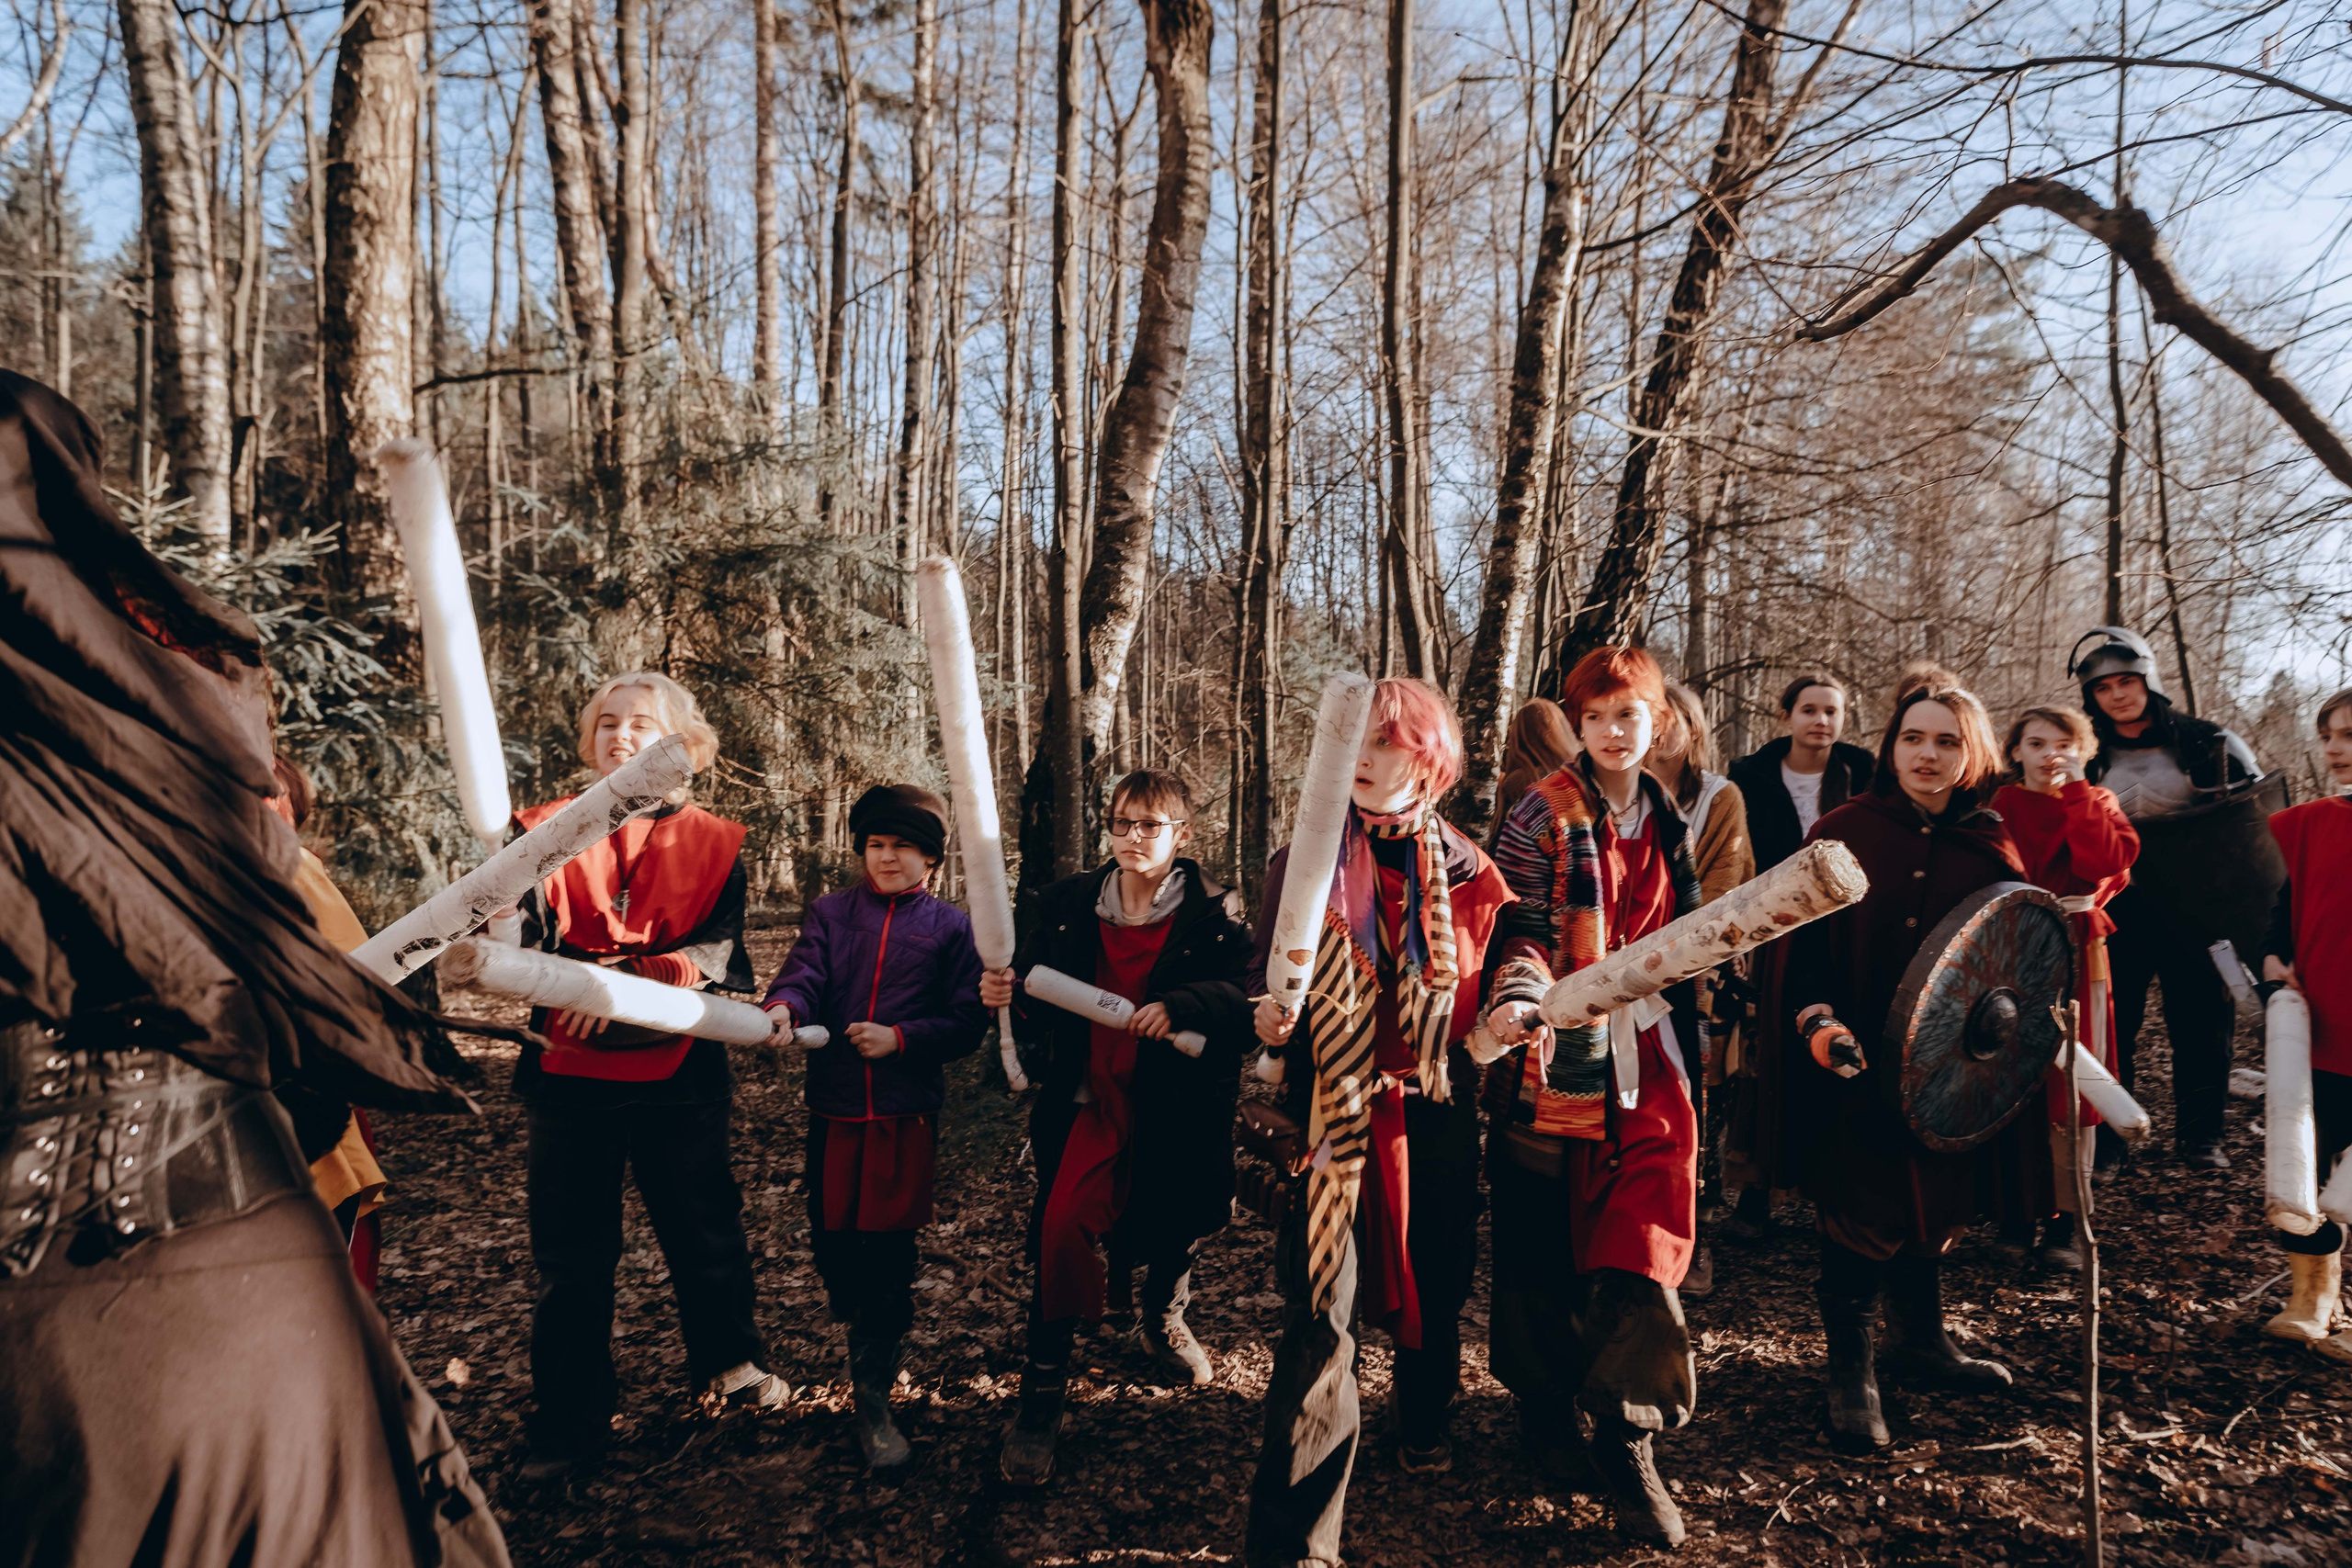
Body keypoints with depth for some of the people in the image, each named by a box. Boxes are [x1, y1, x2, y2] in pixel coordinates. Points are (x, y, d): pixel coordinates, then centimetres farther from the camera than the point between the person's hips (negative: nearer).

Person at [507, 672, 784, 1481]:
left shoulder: (712, 842, 2)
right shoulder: (551, 831, 4)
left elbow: (717, 951, -10)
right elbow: (523, 930, -10)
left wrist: (627, 981, -26)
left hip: (678, 1072, 0)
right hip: (570, 1072, 0)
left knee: (704, 1227, 15)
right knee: (571, 1251, 9)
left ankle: (728, 1362, 39)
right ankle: (571, 1421, 25)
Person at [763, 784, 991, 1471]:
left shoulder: (950, 926, 2)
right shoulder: (832, 912, 7)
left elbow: (968, 1022, -3)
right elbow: (805, 974, -9)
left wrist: (900, 1038, -17)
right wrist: (783, 1008, -31)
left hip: (906, 1110, -2)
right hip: (834, 1105, 3)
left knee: (887, 1245, -3)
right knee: (831, 1238, 11)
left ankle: (873, 1393, 9)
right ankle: (862, 1329, 43)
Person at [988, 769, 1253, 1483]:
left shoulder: (1214, 912, -7)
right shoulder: (1070, 902, 1)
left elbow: (1244, 994, -19)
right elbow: (1039, 1008, 6)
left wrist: (1179, 1005, -34)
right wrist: (1006, 995, -15)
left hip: (1177, 1111, 0)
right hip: (1092, 1100, 0)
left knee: (1175, 1225, 18)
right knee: (1062, 1225, -17)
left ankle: (1164, 1318, 53)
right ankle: (1042, 1392, -2)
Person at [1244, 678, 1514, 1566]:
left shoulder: (1461, 867, 5)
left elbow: (1487, 984, 14)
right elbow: (1267, 976, 0)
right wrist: (1269, 1013, -21)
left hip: (1436, 1109, 3)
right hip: (1336, 1109, -3)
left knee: (1436, 1283, 18)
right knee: (1321, 1314, -9)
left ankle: (1425, 1428, 48)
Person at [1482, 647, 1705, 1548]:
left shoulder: (1668, 823, 12)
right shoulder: (1546, 815, -4)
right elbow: (1524, 932, -11)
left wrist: (1689, 1044, 22)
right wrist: (1519, 996, -29)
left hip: (1643, 1057, 4)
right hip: (1556, 1053, -3)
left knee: (1641, 1243, -3)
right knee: (1541, 1242, 8)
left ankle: (1625, 1436, 8)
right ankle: (1543, 1404, 29)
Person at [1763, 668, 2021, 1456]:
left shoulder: (1990, 850, 2)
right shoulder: (1842, 834, -5)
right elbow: (1800, 941, -6)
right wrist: (1813, 1017, -20)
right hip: (1852, 1066, -3)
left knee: (1931, 1206, 17)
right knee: (1858, 1214, 3)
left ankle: (1920, 1339, 39)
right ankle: (1852, 1372, 17)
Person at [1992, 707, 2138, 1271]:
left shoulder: (2098, 803, 9)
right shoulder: (1999, 805, 6)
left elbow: (2108, 862, -11)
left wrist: (2076, 792, -10)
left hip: (2075, 956, 0)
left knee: (2070, 1091, -1)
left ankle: (2063, 1222, 6)